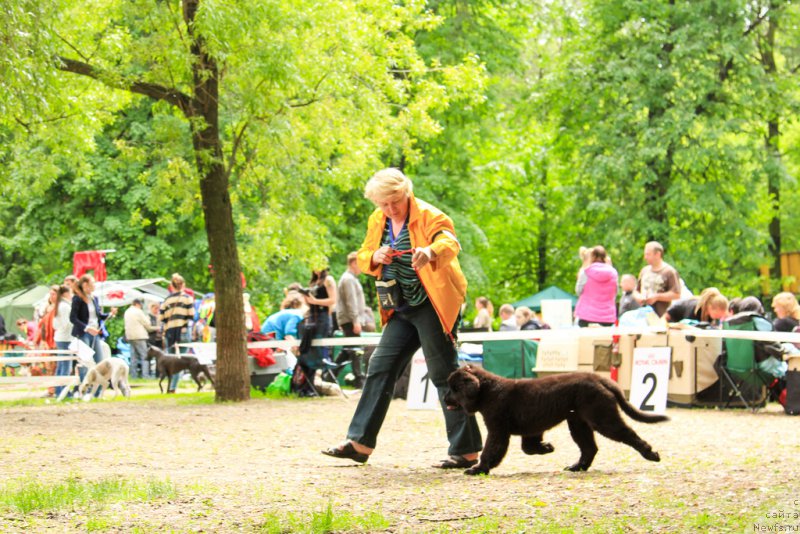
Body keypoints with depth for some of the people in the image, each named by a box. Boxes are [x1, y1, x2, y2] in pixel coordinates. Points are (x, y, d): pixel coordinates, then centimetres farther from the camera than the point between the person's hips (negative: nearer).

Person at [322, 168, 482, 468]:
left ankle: (466, 451, -5)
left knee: (444, 373, -8)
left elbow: (450, 243, -32)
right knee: (380, 368, 6)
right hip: (402, 309, 8)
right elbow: (363, 257, 15)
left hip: (433, 305, -7)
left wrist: (431, 251, -55)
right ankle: (359, 443, 11)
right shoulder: (377, 221, 8)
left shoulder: (429, 216, -14)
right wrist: (375, 257, -10)